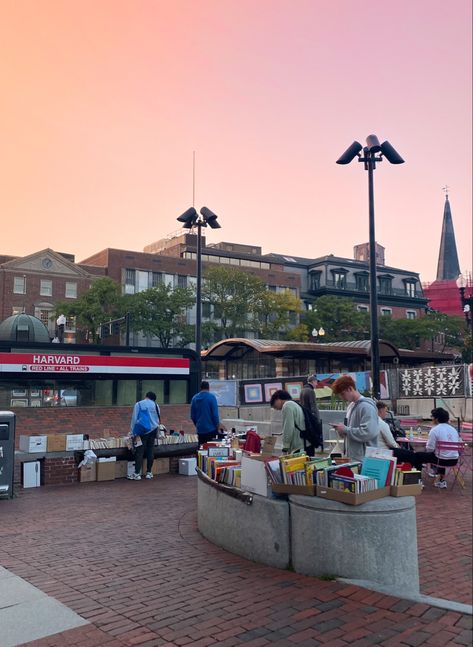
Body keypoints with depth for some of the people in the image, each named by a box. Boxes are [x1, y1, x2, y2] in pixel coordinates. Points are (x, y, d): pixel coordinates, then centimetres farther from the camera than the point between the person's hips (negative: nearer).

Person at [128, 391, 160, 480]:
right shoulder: (156, 406, 10)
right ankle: (149, 472, 13)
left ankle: (137, 474, -4)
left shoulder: (138, 404, 1)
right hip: (153, 430, 3)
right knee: (150, 451, 8)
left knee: (139, 452, -2)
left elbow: (135, 419, -4)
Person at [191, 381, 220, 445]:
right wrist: (217, 425, -1)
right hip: (211, 429, -4)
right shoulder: (211, 397, -10)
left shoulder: (194, 398, 4)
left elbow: (192, 416, 8)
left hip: (200, 430, 4)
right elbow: (215, 413, -13)